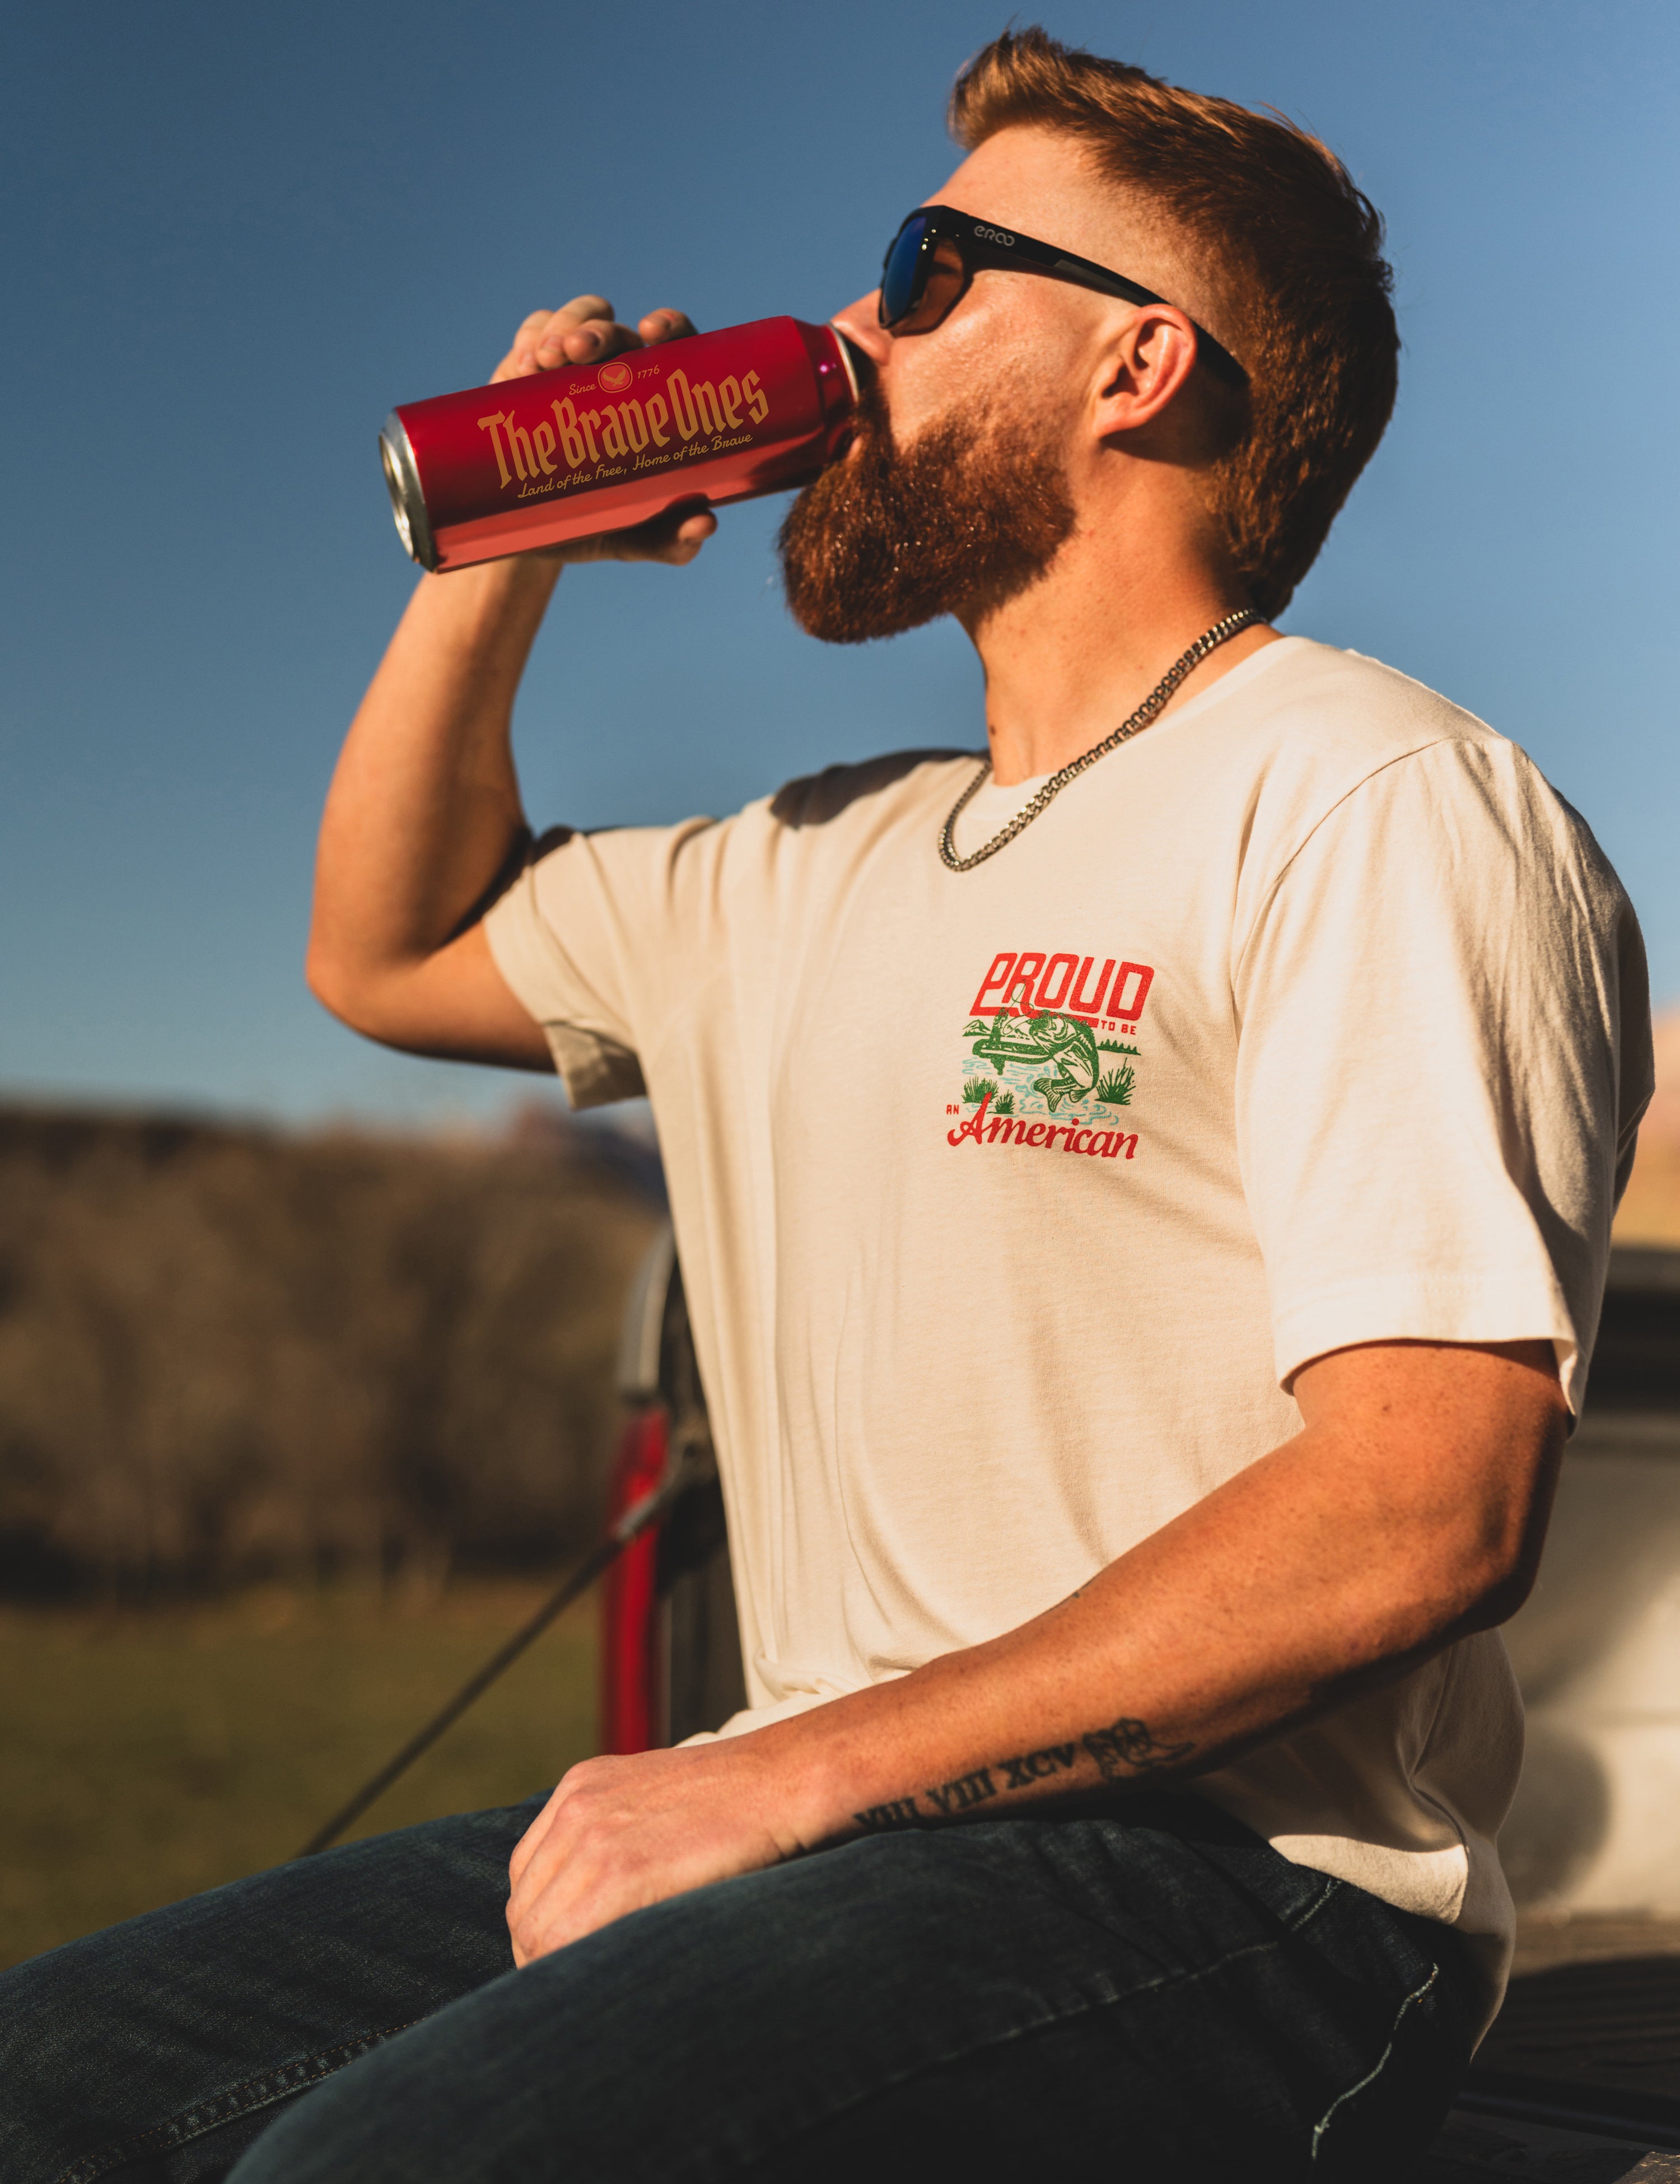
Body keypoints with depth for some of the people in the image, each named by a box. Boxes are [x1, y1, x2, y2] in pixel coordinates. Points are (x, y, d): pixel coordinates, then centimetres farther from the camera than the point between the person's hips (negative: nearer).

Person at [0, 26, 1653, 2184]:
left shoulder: (1376, 805, -8)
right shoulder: (837, 862, 18)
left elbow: (1430, 1505, -19)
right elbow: (391, 953, 31)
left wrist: (804, 1767, -19)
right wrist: (502, 549, 17)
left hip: (1229, 1874, -7)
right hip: (836, 1837, 7)